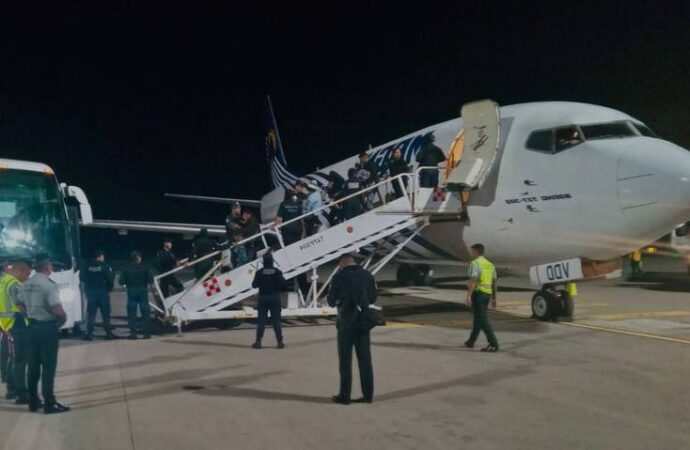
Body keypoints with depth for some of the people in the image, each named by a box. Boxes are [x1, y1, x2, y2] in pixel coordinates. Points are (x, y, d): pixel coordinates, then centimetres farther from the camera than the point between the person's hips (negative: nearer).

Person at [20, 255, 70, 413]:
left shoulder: (26, 285, 6)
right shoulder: (49, 285, -19)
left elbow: (23, 305, 14)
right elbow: (57, 310, -24)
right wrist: (63, 318, -6)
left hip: (32, 326, 8)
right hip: (48, 327, -8)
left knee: (34, 365, 14)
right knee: (48, 366, -1)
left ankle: (33, 401, 23)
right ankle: (49, 404, 4)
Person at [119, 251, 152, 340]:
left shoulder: (127, 269, -1)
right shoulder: (143, 267, -5)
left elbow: (121, 281, -5)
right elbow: (149, 279, -11)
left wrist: (126, 285, 14)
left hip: (131, 292, 1)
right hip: (142, 291, -1)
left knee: (132, 313, 6)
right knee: (145, 313, 5)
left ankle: (133, 333, 3)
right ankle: (146, 333, 5)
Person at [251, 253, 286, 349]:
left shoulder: (260, 272, -7)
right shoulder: (277, 272, -6)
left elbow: (254, 285, -3)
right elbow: (282, 285, -9)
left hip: (263, 298, 0)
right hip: (275, 297, 0)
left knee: (261, 320, 5)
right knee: (276, 320, 4)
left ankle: (258, 342, 5)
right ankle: (280, 342, 3)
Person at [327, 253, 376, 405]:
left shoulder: (339, 277, -10)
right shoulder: (368, 276, 4)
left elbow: (331, 301, -3)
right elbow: (372, 298, 12)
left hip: (347, 322, -4)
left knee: (345, 360, 4)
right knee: (365, 359, 10)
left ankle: (344, 396, 8)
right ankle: (368, 394, 12)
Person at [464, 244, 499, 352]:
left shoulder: (475, 263, -9)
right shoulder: (490, 264, 16)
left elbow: (473, 280, -20)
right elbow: (494, 283, 17)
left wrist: (468, 296, -24)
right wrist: (493, 298, 22)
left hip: (478, 293, -8)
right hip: (487, 294, 8)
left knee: (483, 320, -8)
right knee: (478, 318, 17)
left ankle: (493, 344, -14)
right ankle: (471, 341, 27)